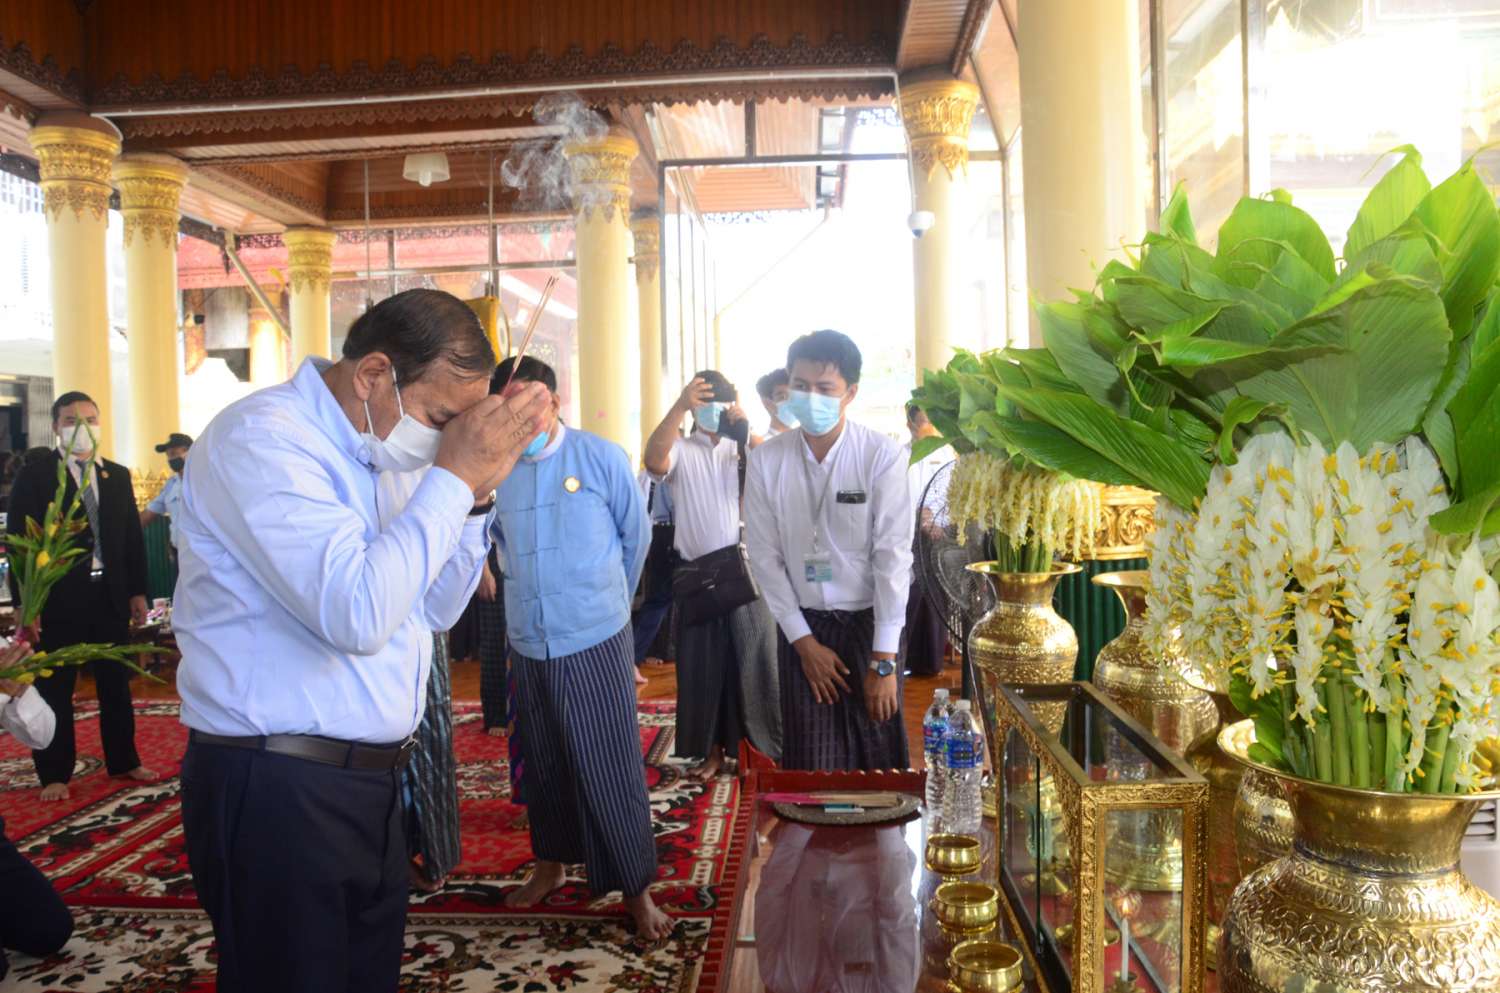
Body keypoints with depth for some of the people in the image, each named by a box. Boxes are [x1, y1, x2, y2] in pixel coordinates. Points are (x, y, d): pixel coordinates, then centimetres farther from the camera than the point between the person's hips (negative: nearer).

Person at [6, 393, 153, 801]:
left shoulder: (118, 475, 10)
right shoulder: (34, 475, -3)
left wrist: (138, 591, 6)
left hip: (111, 594, 4)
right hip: (58, 598, -4)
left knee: (117, 684, 12)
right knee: (54, 688, 6)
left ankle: (124, 761, 25)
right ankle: (55, 774, 17)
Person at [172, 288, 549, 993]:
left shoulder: (372, 453, 10)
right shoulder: (261, 437, -16)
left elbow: (437, 609, 13)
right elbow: (358, 613, -28)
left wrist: (476, 491, 0)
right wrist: (453, 475, -20)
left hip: (368, 779, 8)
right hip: (278, 793, -8)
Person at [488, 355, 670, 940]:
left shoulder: (602, 458, -8)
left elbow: (636, 535, 3)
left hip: (596, 640, -3)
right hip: (529, 643, 4)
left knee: (610, 768, 1)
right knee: (543, 763, 18)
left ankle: (636, 888, 16)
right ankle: (552, 861, 39)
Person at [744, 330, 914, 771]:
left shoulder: (882, 456, -12)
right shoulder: (765, 460, -5)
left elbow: (893, 556, -12)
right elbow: (765, 558, -2)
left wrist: (884, 660, -13)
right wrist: (804, 641, -4)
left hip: (869, 621, -1)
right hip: (801, 625, 2)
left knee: (877, 758, 6)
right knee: (808, 763, 8)